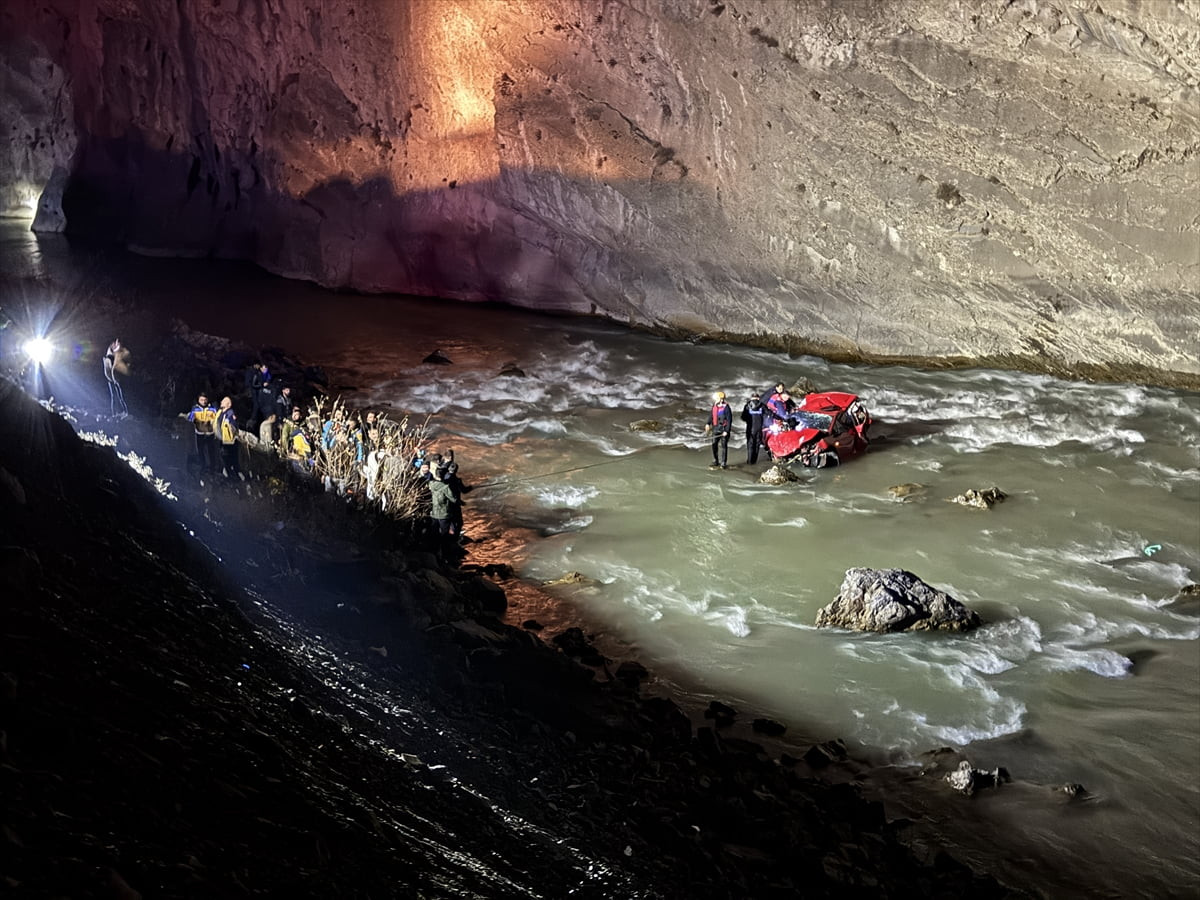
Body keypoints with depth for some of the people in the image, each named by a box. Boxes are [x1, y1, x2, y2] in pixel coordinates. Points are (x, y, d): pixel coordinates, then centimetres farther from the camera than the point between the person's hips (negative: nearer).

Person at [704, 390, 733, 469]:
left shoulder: (726, 407, -14)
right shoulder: (714, 406, 6)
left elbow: (729, 420, -13)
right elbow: (711, 415, 15)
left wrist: (726, 431, -16)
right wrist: (708, 424, -1)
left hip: (723, 430, -7)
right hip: (715, 429, 7)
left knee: (723, 446, -4)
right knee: (714, 445, 12)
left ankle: (723, 463, 1)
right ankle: (715, 462, 24)